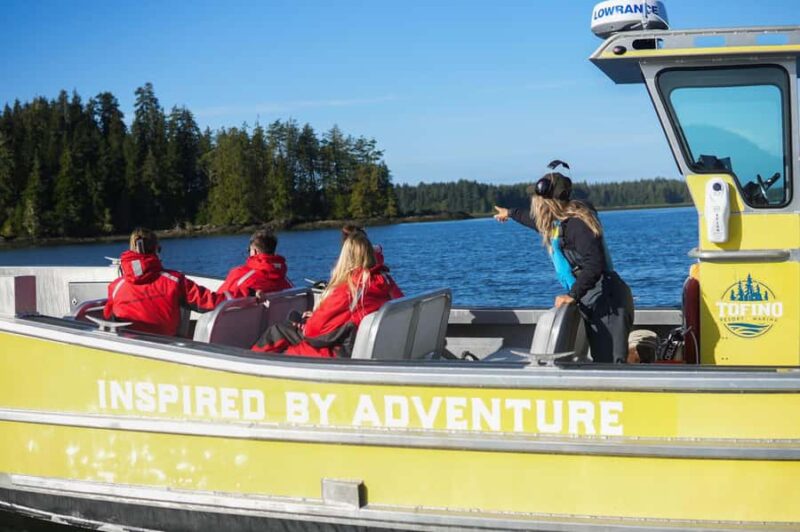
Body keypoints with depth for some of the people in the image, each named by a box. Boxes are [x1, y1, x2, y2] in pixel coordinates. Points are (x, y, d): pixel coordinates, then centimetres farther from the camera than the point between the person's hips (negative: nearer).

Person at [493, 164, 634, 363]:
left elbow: (595, 264, -26)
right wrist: (510, 213, 57)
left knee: (611, 362, -16)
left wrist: (573, 295, -30)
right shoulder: (557, 222, 15)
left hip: (607, 302, -10)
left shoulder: (576, 225, -16)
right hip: (589, 304, 10)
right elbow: (535, 220, 40)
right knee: (600, 361, 5)